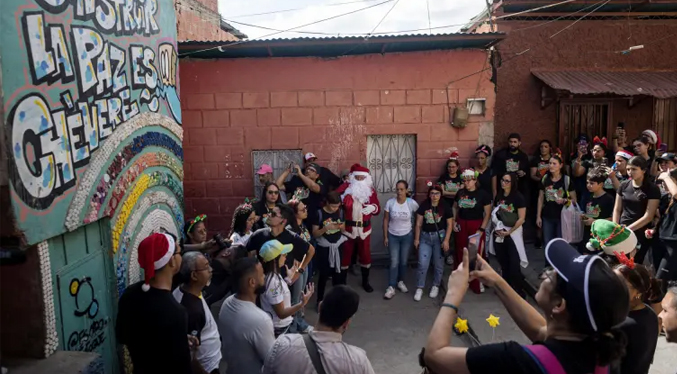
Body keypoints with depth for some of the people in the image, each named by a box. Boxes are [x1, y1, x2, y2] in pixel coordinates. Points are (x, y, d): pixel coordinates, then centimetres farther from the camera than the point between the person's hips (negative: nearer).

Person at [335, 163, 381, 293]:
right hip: (348, 229, -2)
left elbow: (378, 210, 0)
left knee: (365, 255, 15)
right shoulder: (346, 188, -8)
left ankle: (365, 282, 34)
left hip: (365, 229, 3)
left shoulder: (371, 190, 0)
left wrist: (373, 207, -21)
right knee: (345, 255, 8)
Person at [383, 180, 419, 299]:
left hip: (407, 236, 1)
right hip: (393, 236, -1)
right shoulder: (390, 202, -13)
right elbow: (385, 220, -5)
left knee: (404, 261, 13)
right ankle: (391, 288, 5)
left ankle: (401, 282, 34)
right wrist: (385, 236, -4)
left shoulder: (412, 203, -15)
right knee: (394, 262, -2)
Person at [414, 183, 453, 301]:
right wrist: (416, 238, 1)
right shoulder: (423, 205, -3)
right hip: (425, 236, 1)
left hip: (439, 236, -1)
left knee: (439, 264, 10)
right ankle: (419, 288, 12)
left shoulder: (445, 207, -7)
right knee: (422, 264, -1)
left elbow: (449, 224, -4)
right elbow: (419, 223, 2)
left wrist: (446, 240, -9)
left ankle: (435, 286, 29)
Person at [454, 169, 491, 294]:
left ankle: (477, 282, 13)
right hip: (462, 225, 4)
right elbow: (455, 208, 16)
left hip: (476, 226, -4)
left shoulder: (483, 194, -7)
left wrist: (482, 229, -13)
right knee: (461, 253, 10)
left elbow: (487, 214, -8)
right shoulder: (460, 193, 4)